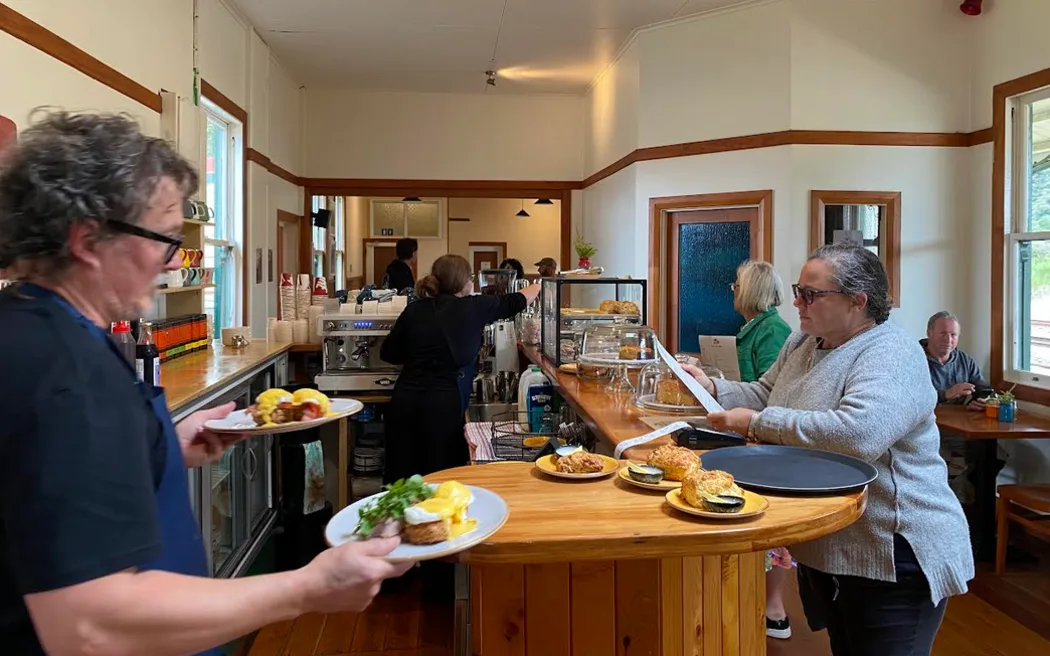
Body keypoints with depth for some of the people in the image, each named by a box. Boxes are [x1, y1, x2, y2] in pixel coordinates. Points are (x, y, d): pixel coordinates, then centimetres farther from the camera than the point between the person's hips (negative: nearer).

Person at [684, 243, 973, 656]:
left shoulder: (891, 356, -20)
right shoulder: (802, 343, 7)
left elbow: (857, 434, -37)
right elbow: (765, 395, 17)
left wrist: (757, 423, -28)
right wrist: (713, 388, -1)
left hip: (893, 558, -8)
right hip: (823, 549, 8)